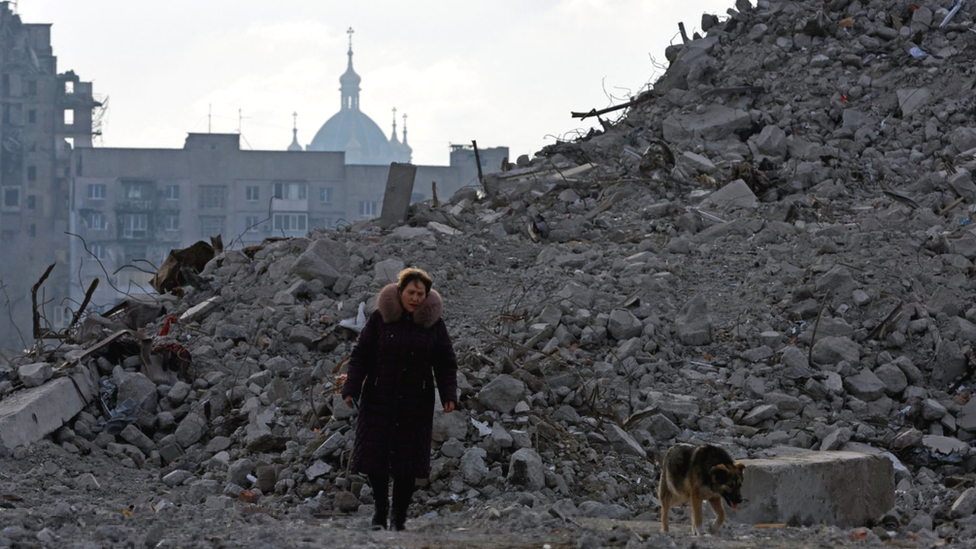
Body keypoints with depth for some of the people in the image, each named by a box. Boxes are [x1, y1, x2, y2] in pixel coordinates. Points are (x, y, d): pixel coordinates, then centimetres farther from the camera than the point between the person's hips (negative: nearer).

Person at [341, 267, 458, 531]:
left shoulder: (433, 323, -1)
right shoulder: (380, 318, -4)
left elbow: (445, 363, 2)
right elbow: (361, 356, -2)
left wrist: (449, 395, -11)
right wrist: (351, 389, -12)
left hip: (415, 402, 0)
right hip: (379, 398, 0)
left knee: (408, 460, -1)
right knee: (375, 455, -1)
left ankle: (399, 515, 12)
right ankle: (380, 506, 22)